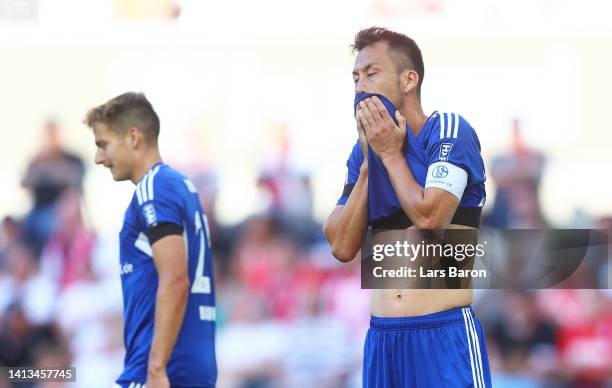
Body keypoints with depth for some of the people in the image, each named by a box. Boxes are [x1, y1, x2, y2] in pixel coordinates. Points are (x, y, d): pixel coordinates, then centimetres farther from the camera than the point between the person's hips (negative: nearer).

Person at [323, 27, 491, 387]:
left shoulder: (449, 130, -5)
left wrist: (390, 155, -7)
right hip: (382, 336, 6)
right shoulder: (364, 150, 11)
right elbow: (342, 247, 3)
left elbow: (429, 217, -20)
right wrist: (369, 163, -1)